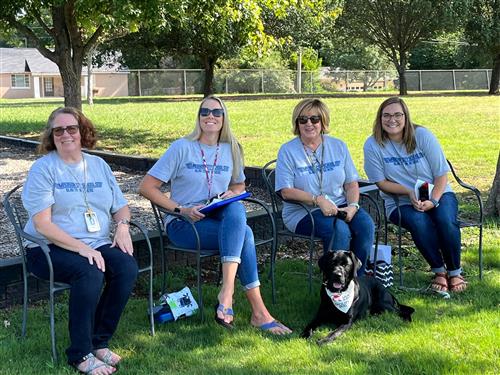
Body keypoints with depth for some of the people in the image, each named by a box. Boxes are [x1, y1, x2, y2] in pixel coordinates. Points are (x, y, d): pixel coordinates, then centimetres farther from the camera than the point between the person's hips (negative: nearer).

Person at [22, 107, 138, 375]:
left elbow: (121, 206, 17)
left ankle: (99, 342, -8)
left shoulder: (99, 165, 14)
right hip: (49, 249, -5)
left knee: (128, 267, -24)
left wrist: (122, 226, -7)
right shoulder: (43, 168, -4)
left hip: (97, 244, 5)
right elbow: (42, 224, -13)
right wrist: (82, 248, -23)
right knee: (90, 272, -34)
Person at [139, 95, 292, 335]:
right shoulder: (182, 148, -3)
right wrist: (180, 209, -17)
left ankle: (227, 293, -41)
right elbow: (147, 187, -6)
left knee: (236, 209, -34)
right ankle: (259, 312, -27)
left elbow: (240, 186, 27)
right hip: (184, 224, -4)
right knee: (244, 234, -30)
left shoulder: (231, 150, 12)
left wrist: (232, 194, 1)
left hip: (221, 217, 4)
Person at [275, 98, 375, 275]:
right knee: (340, 229, -31)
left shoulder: (338, 146, 12)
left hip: (340, 206, 4)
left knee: (366, 224, -24)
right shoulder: (287, 151, -1)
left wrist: (353, 205, -11)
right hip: (302, 212, -4)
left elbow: (351, 182, 10)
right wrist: (318, 200, -21)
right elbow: (286, 191, -10)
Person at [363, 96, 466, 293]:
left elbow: (441, 174, -4)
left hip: (437, 194, 1)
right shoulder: (373, 145, -7)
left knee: (446, 221, -30)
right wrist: (409, 192, -19)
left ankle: (455, 271, -7)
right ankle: (438, 271, -11)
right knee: (419, 223, -33)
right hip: (401, 202, -1)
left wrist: (433, 200, -20)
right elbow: (381, 183, -4)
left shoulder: (422, 135, -5)